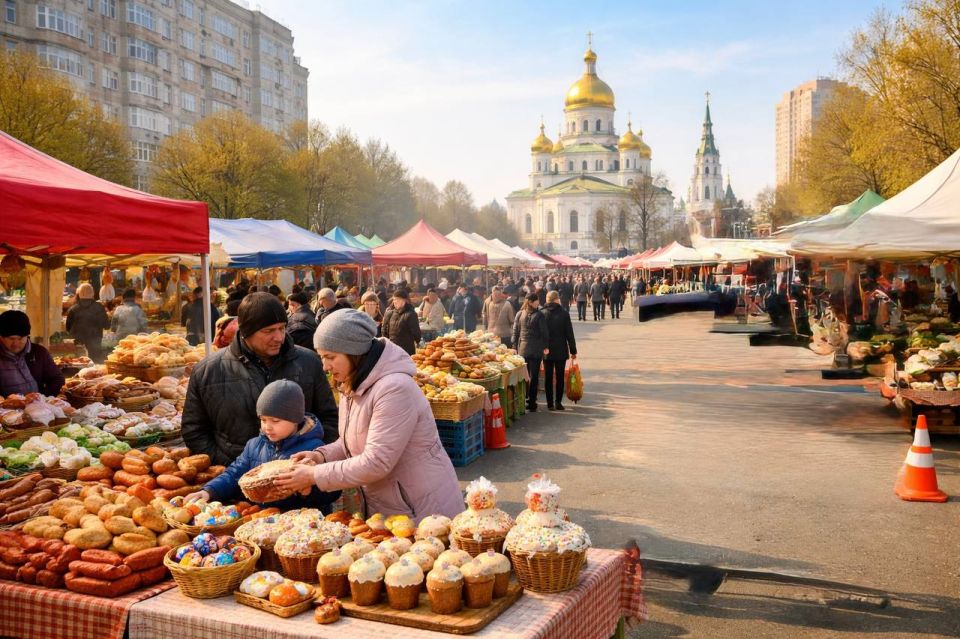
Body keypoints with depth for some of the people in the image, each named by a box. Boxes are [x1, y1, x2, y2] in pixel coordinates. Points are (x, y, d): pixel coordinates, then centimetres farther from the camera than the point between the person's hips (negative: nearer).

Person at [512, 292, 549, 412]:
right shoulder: (539, 315, -12)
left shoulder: (519, 314, 2)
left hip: (522, 349, 4)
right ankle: (532, 403, 5)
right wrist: (545, 346, 3)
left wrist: (516, 346, 11)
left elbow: (515, 332, 5)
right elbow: (545, 333, -10)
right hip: (536, 350, -4)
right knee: (534, 376, 4)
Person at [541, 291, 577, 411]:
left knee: (548, 378, 8)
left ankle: (550, 404, 8)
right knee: (560, 377, 7)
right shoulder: (564, 313, -7)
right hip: (561, 350, -1)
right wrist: (573, 350, 3)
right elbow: (569, 334, -5)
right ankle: (558, 402, 5)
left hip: (547, 351, 1)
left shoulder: (542, 313, -3)